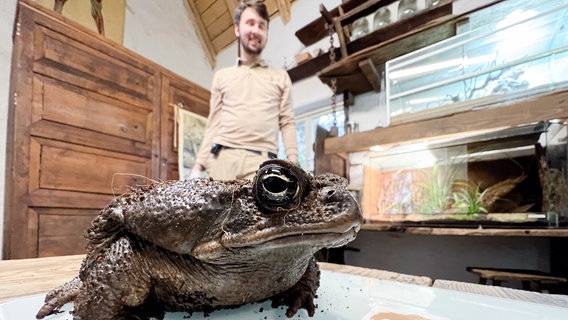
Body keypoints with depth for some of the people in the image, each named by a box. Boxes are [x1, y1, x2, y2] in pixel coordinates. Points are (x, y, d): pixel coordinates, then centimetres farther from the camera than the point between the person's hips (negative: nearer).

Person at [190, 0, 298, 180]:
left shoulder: (280, 77, 17)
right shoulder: (222, 76, 21)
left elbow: (287, 123, 9)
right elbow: (213, 125, 17)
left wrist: (293, 165, -4)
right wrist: (198, 166, 8)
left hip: (262, 161, -1)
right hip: (222, 158, 2)